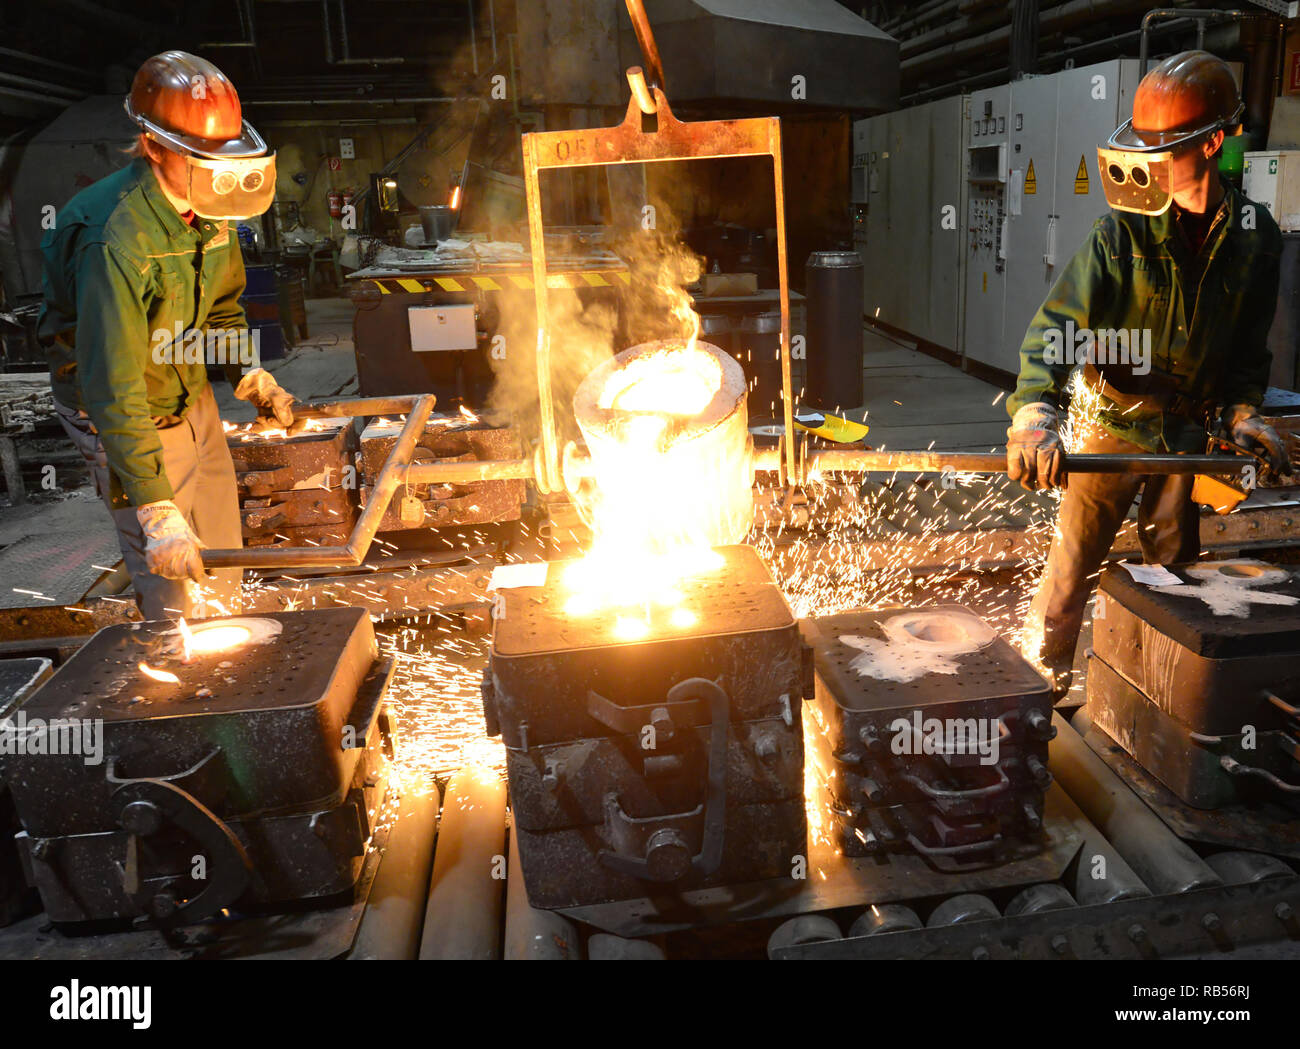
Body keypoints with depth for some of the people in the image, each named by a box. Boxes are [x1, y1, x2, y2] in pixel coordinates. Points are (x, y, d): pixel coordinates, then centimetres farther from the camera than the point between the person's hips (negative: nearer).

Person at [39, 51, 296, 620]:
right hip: (128, 416, -8)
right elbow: (113, 389, -34)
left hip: (192, 396, 8)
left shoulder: (208, 208, -6)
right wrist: (156, 512, -36)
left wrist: (250, 375, -4)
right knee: (176, 583, -5)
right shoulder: (116, 241, -32)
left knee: (221, 559, 17)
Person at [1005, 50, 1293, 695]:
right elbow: (1057, 326, -22)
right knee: (1074, 559, -1)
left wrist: (1243, 409, -4)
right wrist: (1034, 411, -37)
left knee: (1174, 566, 14)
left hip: (1187, 429, 4)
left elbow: (1250, 342, 11)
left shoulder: (1255, 238, 0)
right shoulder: (1122, 232, -12)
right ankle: (1041, 686, 15)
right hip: (1111, 422, -3)